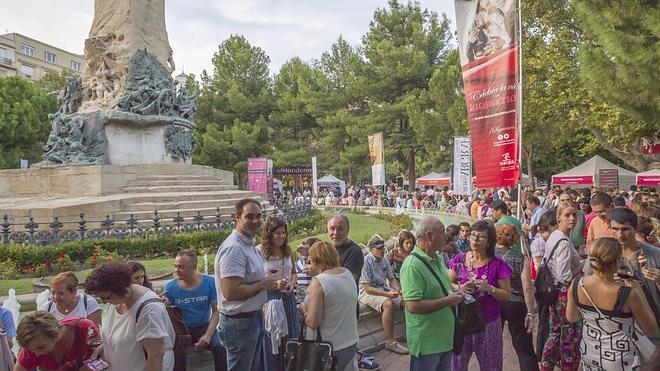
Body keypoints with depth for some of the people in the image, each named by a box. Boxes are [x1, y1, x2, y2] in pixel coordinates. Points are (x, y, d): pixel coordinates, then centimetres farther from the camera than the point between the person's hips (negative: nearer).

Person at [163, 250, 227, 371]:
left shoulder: (210, 282, -10)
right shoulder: (169, 287, -9)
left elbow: (216, 310, -7)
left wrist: (208, 335, -19)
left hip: (204, 327, 0)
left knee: (221, 348, -26)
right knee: (176, 352, -31)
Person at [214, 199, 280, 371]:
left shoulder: (249, 244, 8)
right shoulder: (233, 248, -24)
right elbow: (230, 292, -31)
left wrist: (271, 285, 4)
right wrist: (263, 285, -20)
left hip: (254, 317, 10)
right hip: (239, 322, -10)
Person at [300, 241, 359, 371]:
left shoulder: (318, 282, -22)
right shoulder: (348, 274, -2)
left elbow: (313, 322, -22)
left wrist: (304, 312, -3)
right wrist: (317, 274, 10)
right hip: (351, 342, 6)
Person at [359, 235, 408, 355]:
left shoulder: (384, 260, 6)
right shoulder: (366, 262, -17)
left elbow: (392, 279, 11)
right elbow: (367, 288, -20)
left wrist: (399, 290, -11)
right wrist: (387, 294, -26)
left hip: (384, 288, 7)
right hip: (368, 292, -7)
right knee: (388, 304, -33)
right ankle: (390, 342, -24)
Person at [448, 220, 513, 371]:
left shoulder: (497, 264, -6)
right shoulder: (459, 260, -1)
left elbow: (507, 296, -3)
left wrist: (489, 288, -19)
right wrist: (460, 288, -16)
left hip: (488, 323, -1)